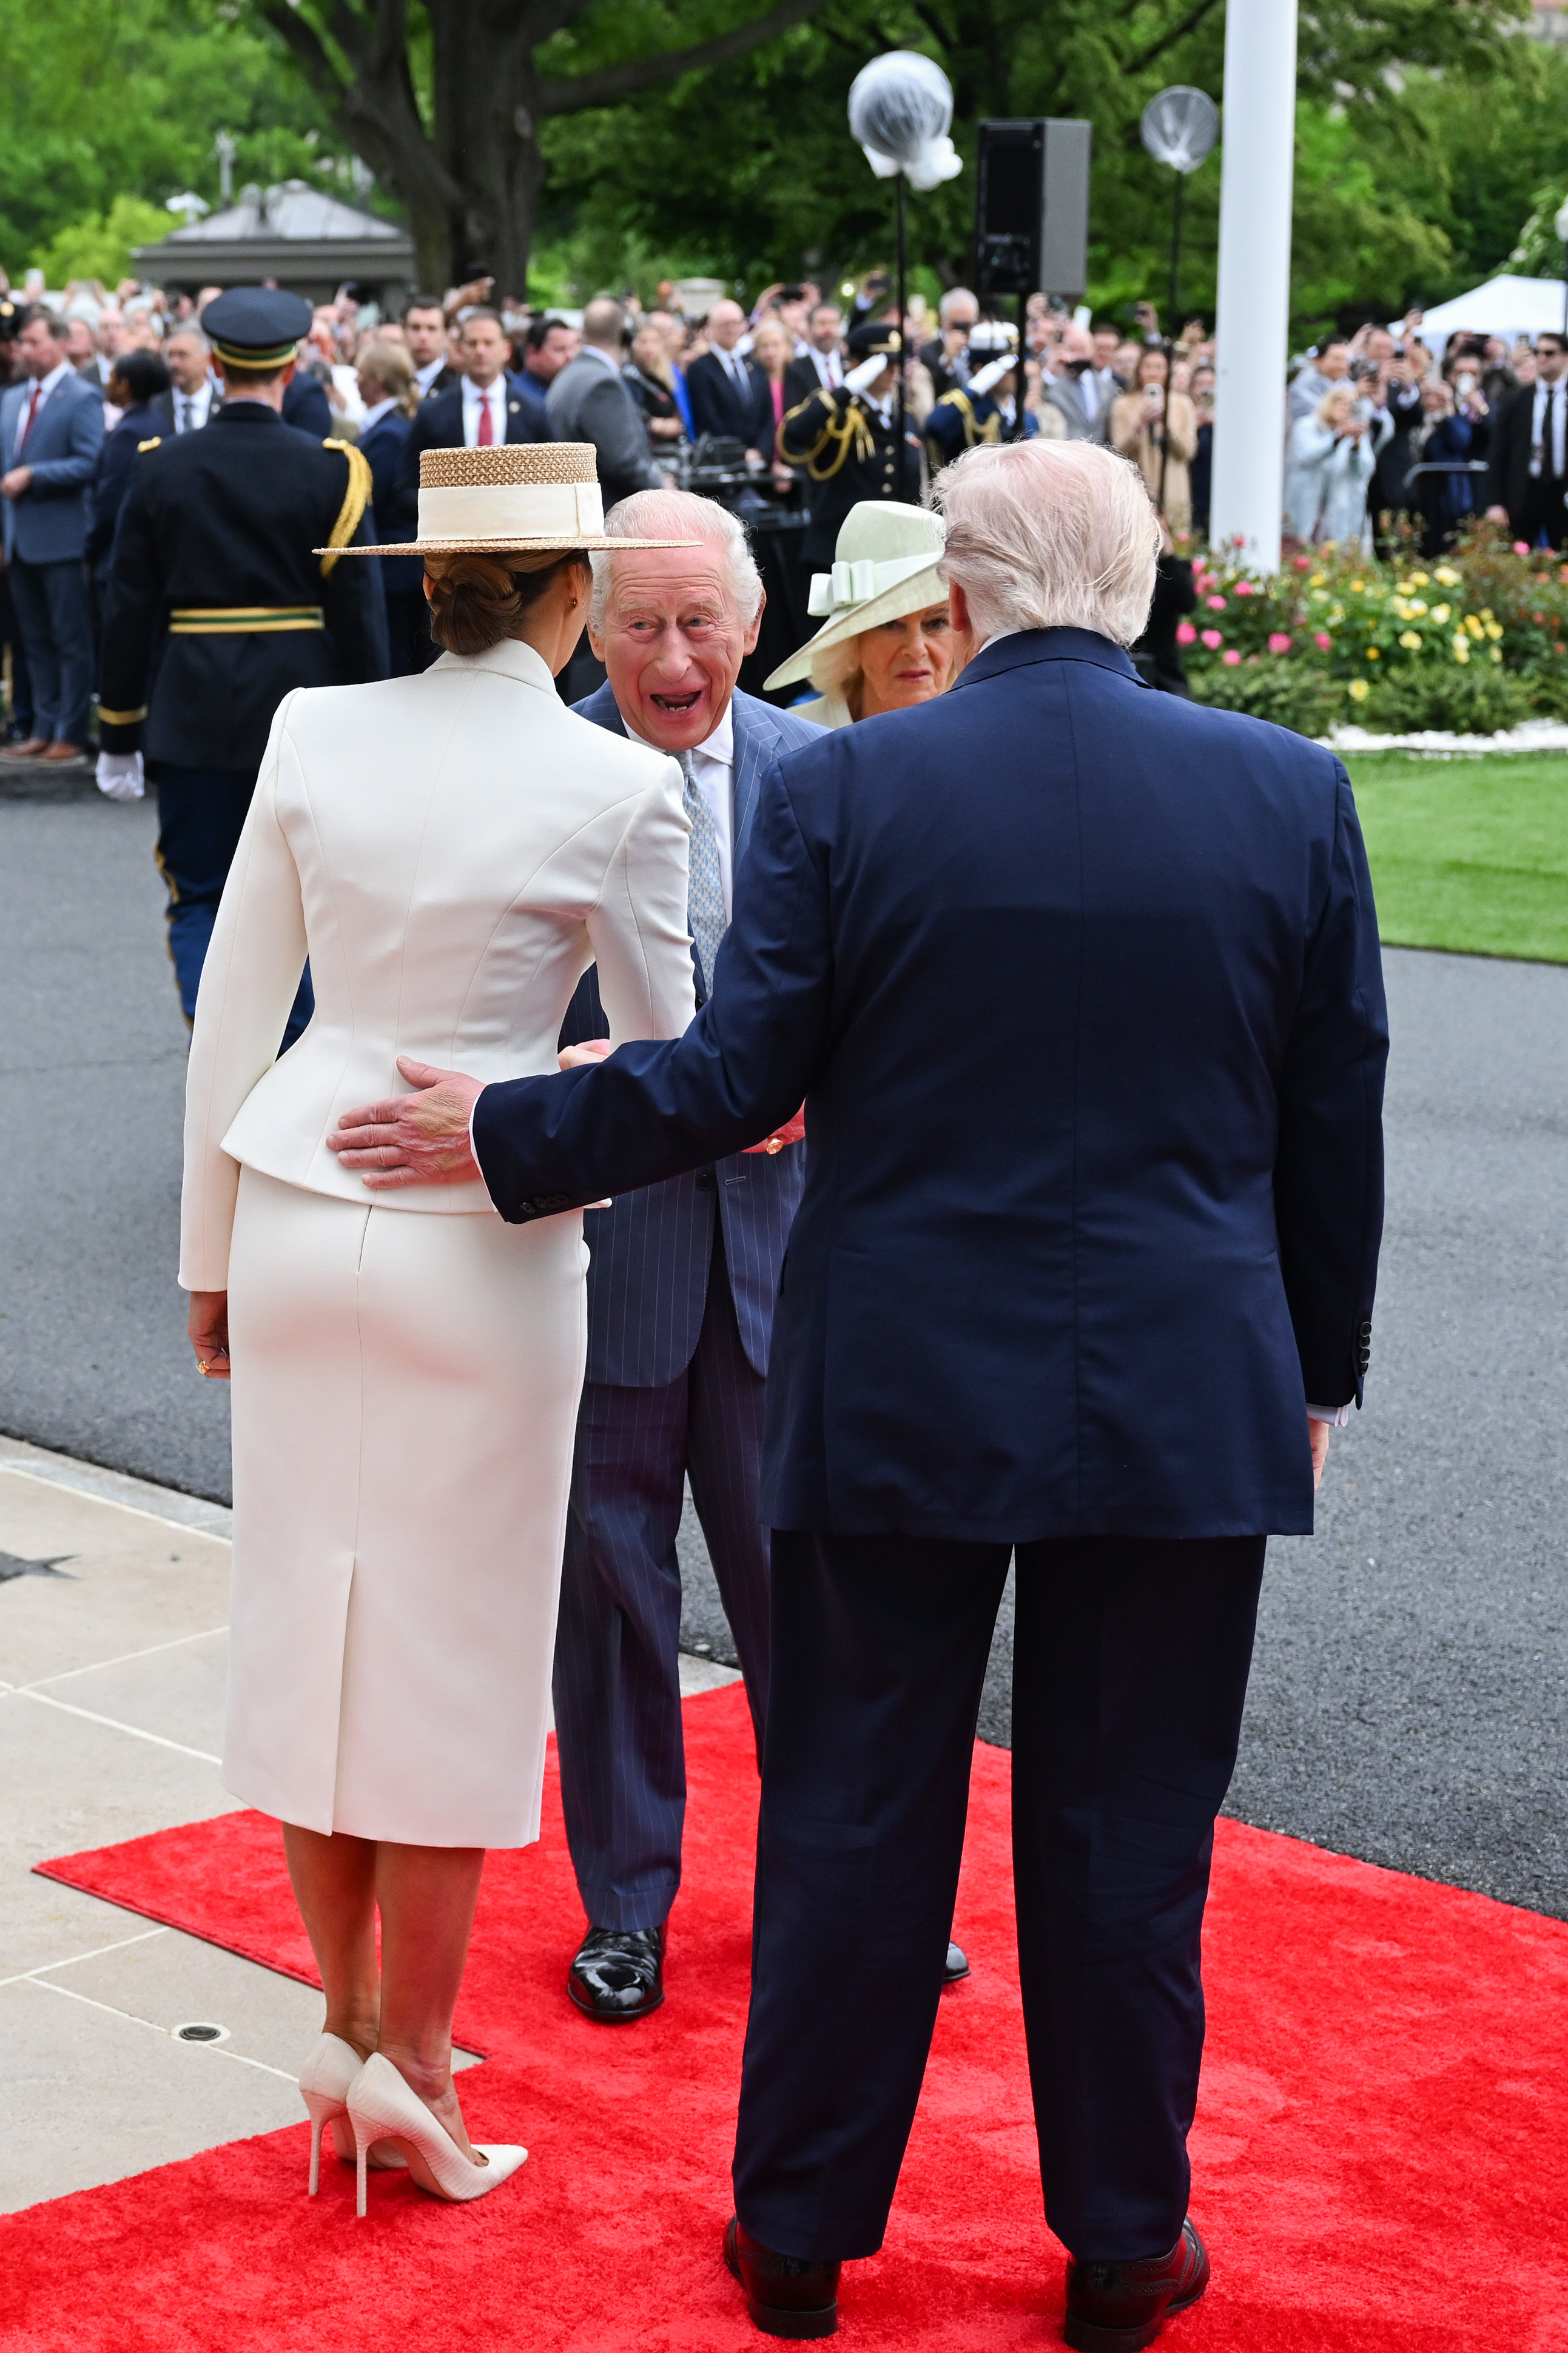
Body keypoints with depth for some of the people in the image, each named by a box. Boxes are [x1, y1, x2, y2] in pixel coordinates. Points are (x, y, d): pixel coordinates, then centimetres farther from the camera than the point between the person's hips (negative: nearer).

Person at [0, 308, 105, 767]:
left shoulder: (83, 399, -7)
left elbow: (89, 464, -16)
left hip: (62, 539, -7)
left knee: (72, 642, -1)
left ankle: (71, 735, 2)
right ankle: (44, 730, 16)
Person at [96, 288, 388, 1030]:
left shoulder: (161, 468, -3)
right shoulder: (329, 472, -6)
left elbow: (127, 612, -1)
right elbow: (361, 613, -6)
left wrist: (119, 737, 6)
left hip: (192, 715, 0)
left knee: (199, 901, 9)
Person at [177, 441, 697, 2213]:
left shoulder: (313, 735, 0)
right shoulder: (615, 788, -9)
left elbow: (235, 1012, 4)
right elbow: (670, 1054, 0)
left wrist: (209, 1254, 13)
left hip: (297, 1214, 4)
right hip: (483, 1240, -3)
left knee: (306, 1618, 13)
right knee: (451, 1649, 7)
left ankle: (345, 2018, 23)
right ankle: (411, 2058, 13)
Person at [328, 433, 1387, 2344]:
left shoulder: (842, 791, -9)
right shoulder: (1292, 792, -3)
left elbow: (735, 1079, -8)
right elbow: (1333, 1122, 3)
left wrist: (502, 1136, 7)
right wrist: (1318, 1371, 16)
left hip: (897, 1396, -1)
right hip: (1186, 1402, 1)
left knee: (854, 1823, 12)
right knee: (1127, 1834, 11)